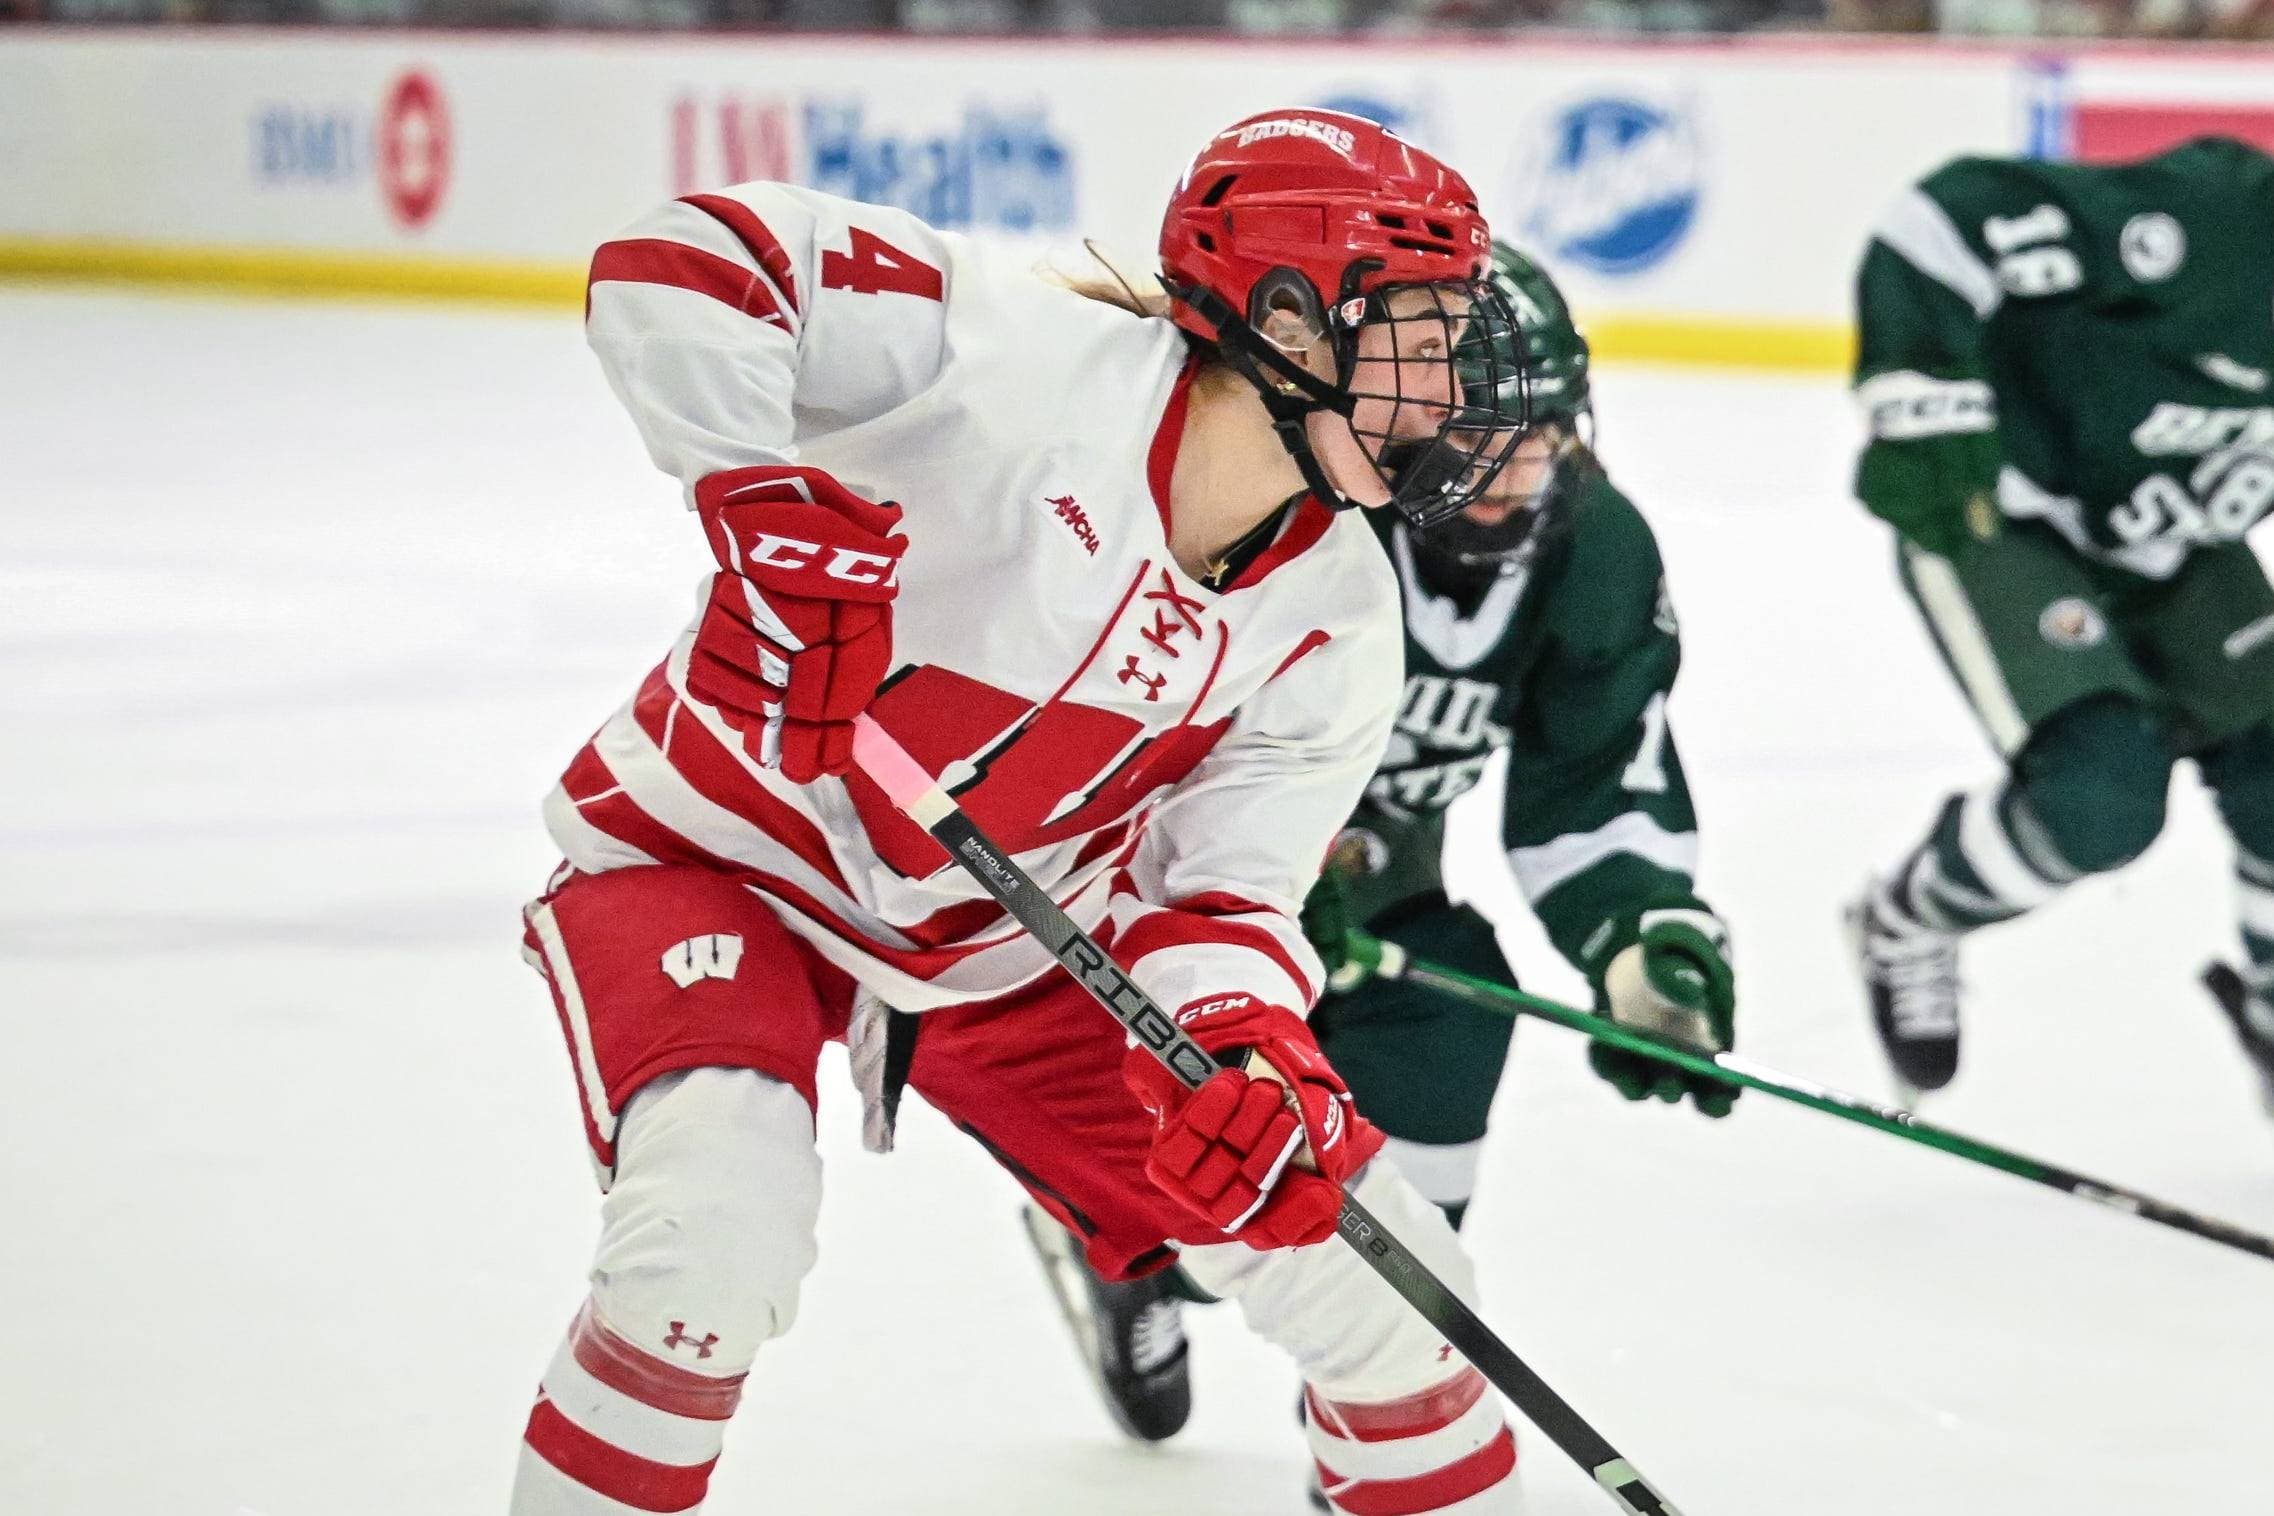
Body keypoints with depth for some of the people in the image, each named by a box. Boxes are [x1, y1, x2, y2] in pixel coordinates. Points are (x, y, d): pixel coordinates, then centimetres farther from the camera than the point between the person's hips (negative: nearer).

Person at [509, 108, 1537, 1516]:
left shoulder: (1334, 625, -9)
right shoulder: (1024, 363, -28)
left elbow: (1225, 886, -10)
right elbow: (682, 262, -32)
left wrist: (1252, 1050, -31)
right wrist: (775, 504, -41)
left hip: (1016, 949, 6)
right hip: (726, 860, -6)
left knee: (1360, 1257, 1)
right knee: (716, 1234, -34)